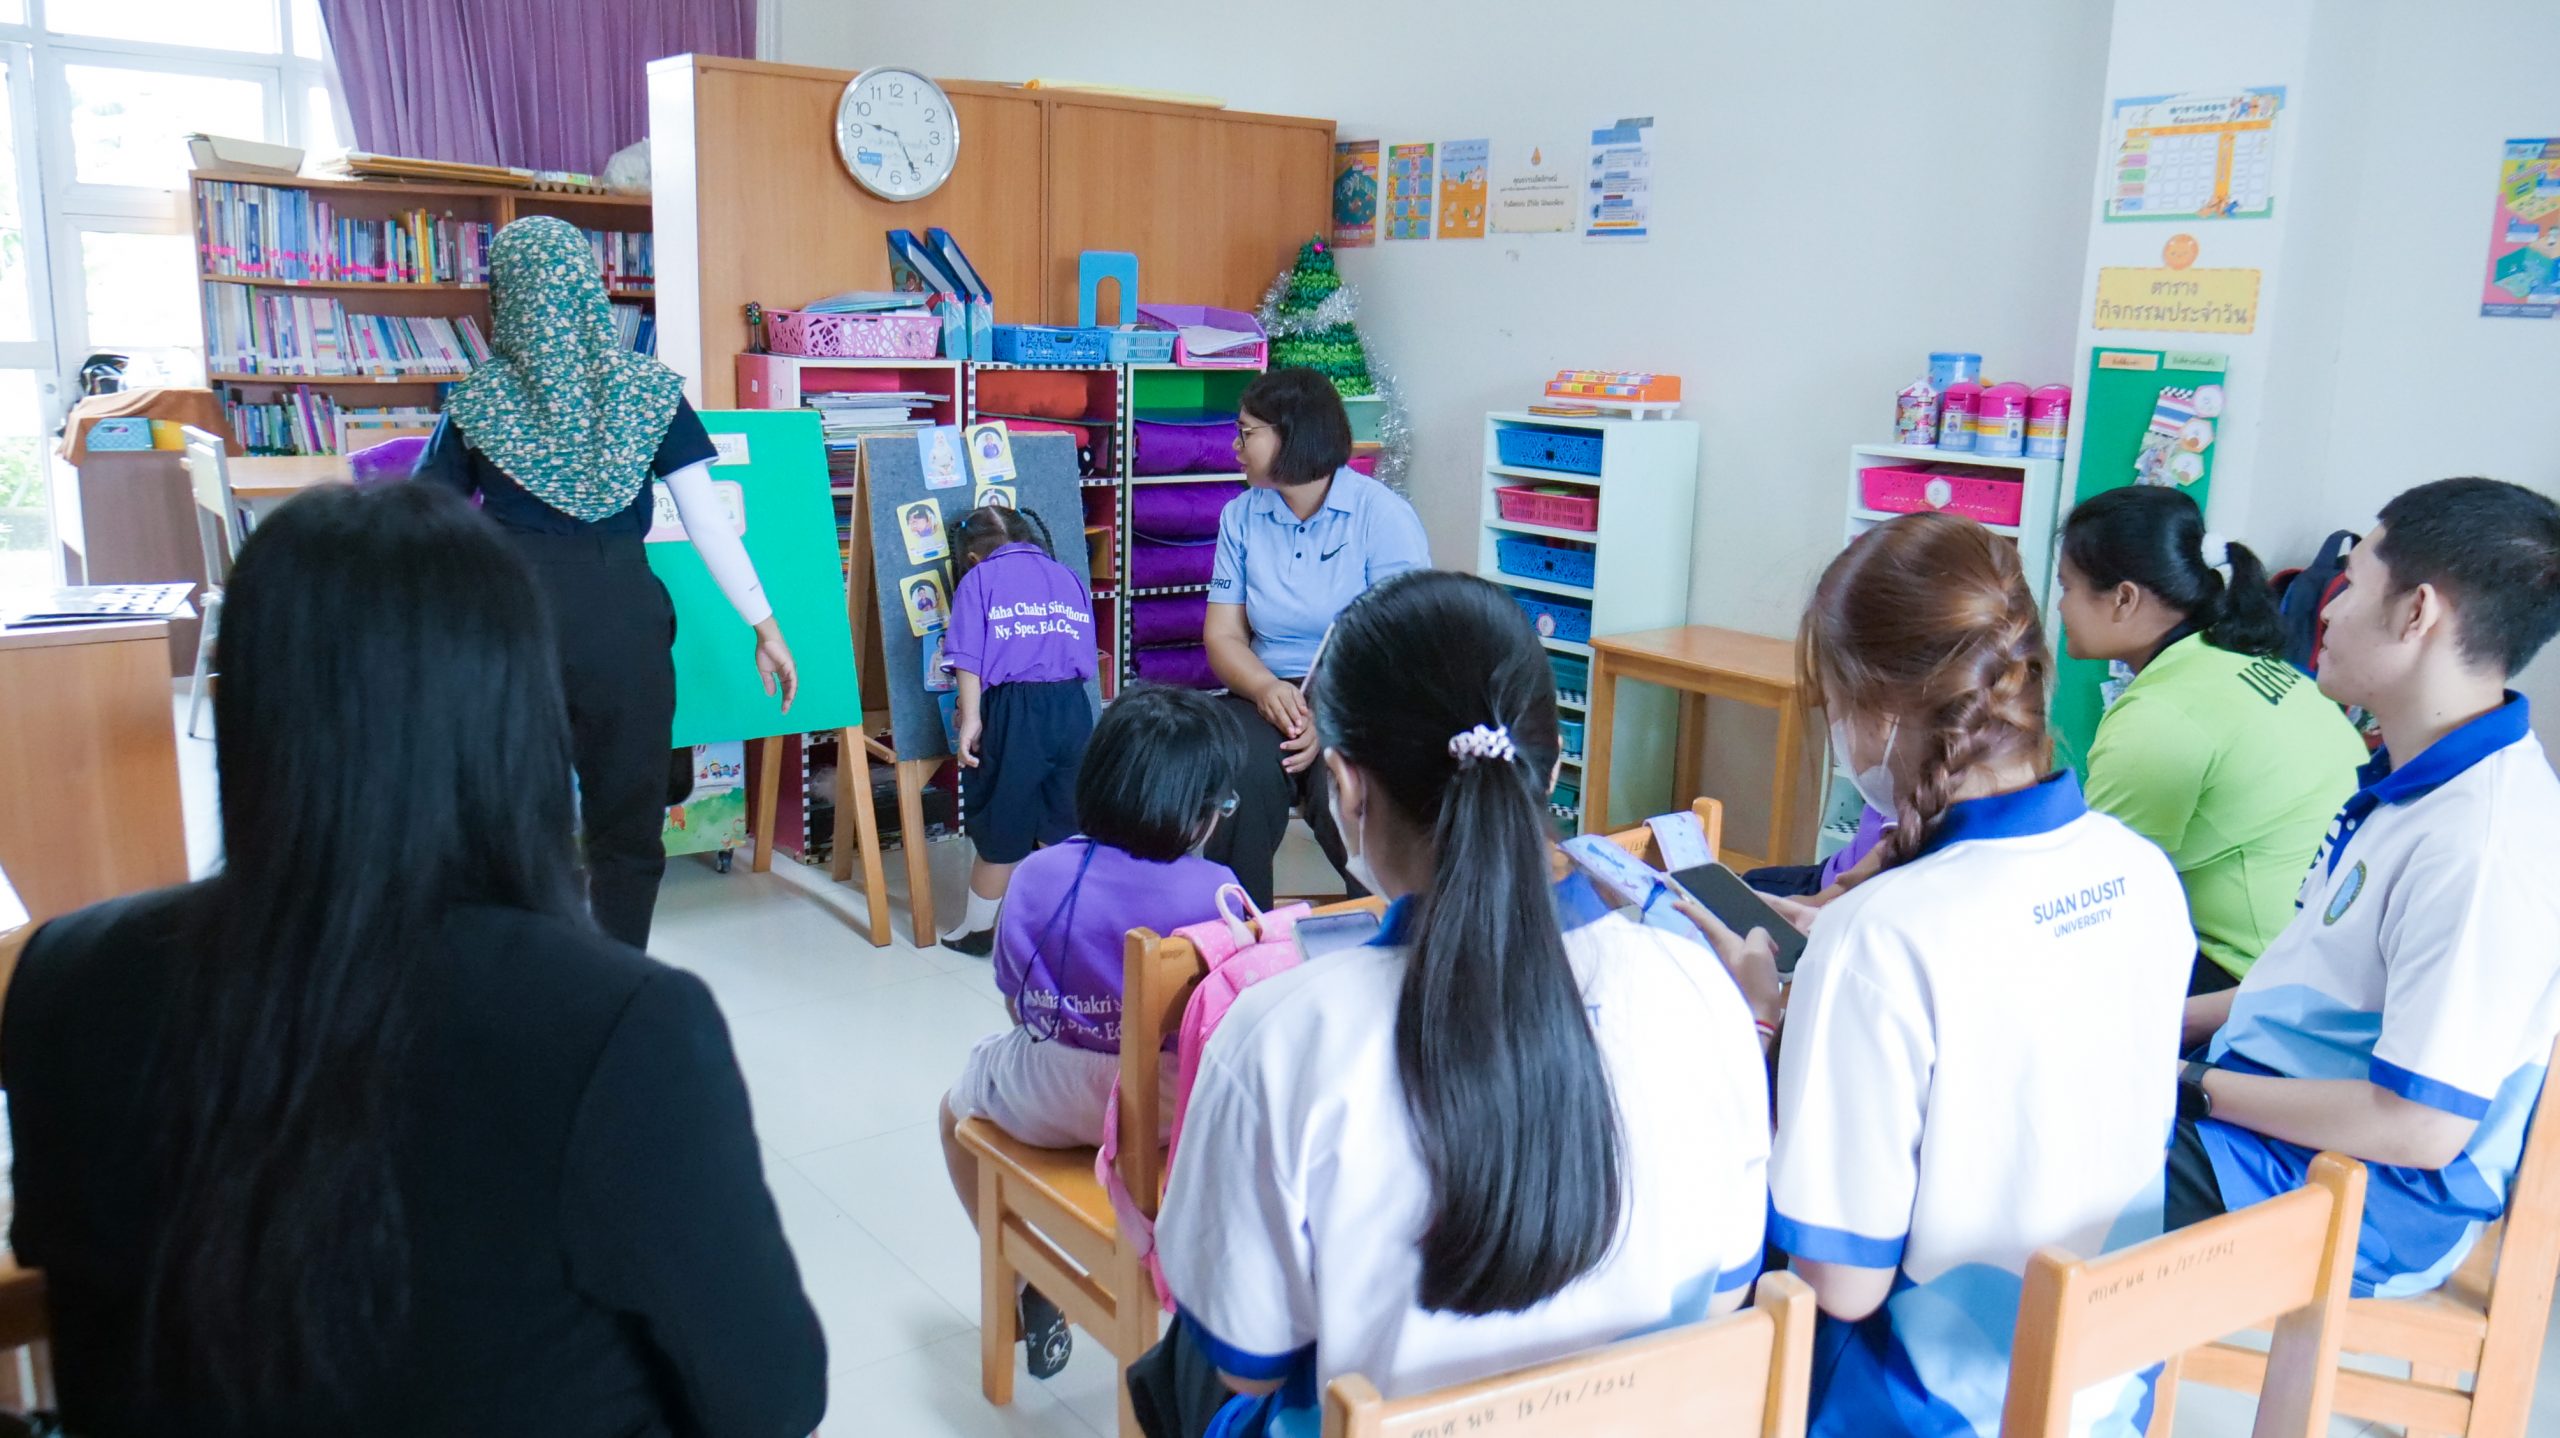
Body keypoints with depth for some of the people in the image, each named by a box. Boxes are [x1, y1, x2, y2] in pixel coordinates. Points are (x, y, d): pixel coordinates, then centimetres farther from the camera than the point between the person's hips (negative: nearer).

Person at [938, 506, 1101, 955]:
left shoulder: (979, 578, 7)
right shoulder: (1068, 576, 19)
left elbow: (970, 658, -4)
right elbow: (1085, 657, 15)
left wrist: (970, 718, -5)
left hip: (1013, 710, -3)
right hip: (1073, 707, 3)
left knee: (1001, 828, 8)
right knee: (1063, 824, 11)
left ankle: (978, 928, 24)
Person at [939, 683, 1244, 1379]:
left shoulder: (1036, 875, -11)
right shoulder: (1217, 893, -18)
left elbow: (1017, 1007, -1)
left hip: (1048, 1104, 1)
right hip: (1178, 1110, -1)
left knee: (958, 1108, 35)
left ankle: (1024, 1289, 37)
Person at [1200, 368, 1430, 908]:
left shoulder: (1384, 516, -4)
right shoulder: (1241, 517, 12)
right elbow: (1223, 632, 7)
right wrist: (1266, 688, -16)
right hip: (1272, 695, 3)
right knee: (1241, 774, -29)